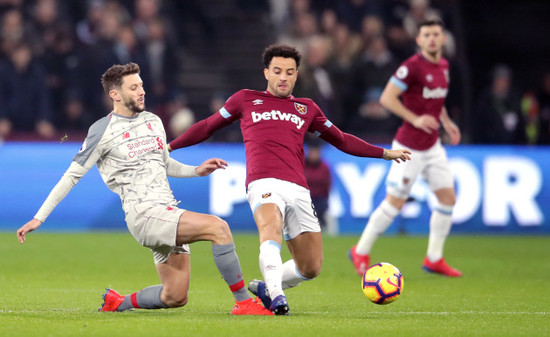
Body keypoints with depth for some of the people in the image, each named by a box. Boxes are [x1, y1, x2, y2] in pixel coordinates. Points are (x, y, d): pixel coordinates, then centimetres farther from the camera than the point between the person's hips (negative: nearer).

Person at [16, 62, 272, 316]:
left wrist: (196, 171, 12)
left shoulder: (153, 121, 17)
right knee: (218, 227, -25)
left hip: (168, 214, 8)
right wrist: (39, 218, -1)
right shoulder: (103, 131, -3)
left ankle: (117, 303, 25)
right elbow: (72, 175, 0)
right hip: (144, 215, -8)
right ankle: (244, 302, -20)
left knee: (175, 298, 3)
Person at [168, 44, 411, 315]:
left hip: (298, 190, 4)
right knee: (271, 229, -36)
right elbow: (208, 127, 28)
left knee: (311, 267, -2)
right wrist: (169, 146, 26)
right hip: (264, 184, -4)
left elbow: (341, 140, 34)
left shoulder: (306, 108, 25)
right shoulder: (245, 100, 19)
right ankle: (277, 296, -47)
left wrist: (385, 153, 31)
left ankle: (264, 288, 22)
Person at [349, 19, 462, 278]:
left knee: (448, 198, 4)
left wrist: (446, 122, 11)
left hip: (432, 146, 8)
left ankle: (434, 258, 15)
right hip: (409, 148, -8)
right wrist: (415, 119, -25)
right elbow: (386, 98, -19)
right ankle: (361, 252, 11)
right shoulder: (412, 67, -17)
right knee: (395, 203, -4)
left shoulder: (443, 66, 9)